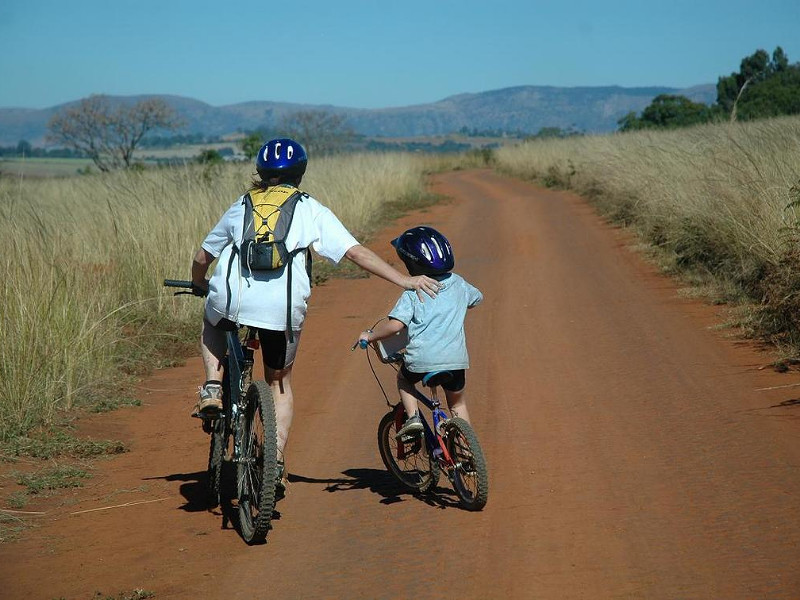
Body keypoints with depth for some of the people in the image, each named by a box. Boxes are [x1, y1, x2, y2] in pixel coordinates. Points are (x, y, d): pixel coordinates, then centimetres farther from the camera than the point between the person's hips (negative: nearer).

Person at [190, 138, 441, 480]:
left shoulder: (240, 207, 21)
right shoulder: (311, 210, 15)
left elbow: (202, 257, 26)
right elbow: (355, 252, 6)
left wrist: (199, 285, 47)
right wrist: (404, 281, 7)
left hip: (233, 297, 1)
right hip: (284, 307, 0)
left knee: (211, 324, 37)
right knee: (279, 382, 23)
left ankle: (212, 387, 14)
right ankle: (276, 458, 12)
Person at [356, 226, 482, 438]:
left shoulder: (412, 293, -5)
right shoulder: (458, 284, 9)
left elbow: (395, 324, -17)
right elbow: (477, 297, 31)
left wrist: (369, 335, -1)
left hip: (421, 360, -3)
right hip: (455, 360, 3)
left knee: (403, 378, 30)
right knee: (458, 403, 25)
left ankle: (412, 416, 9)